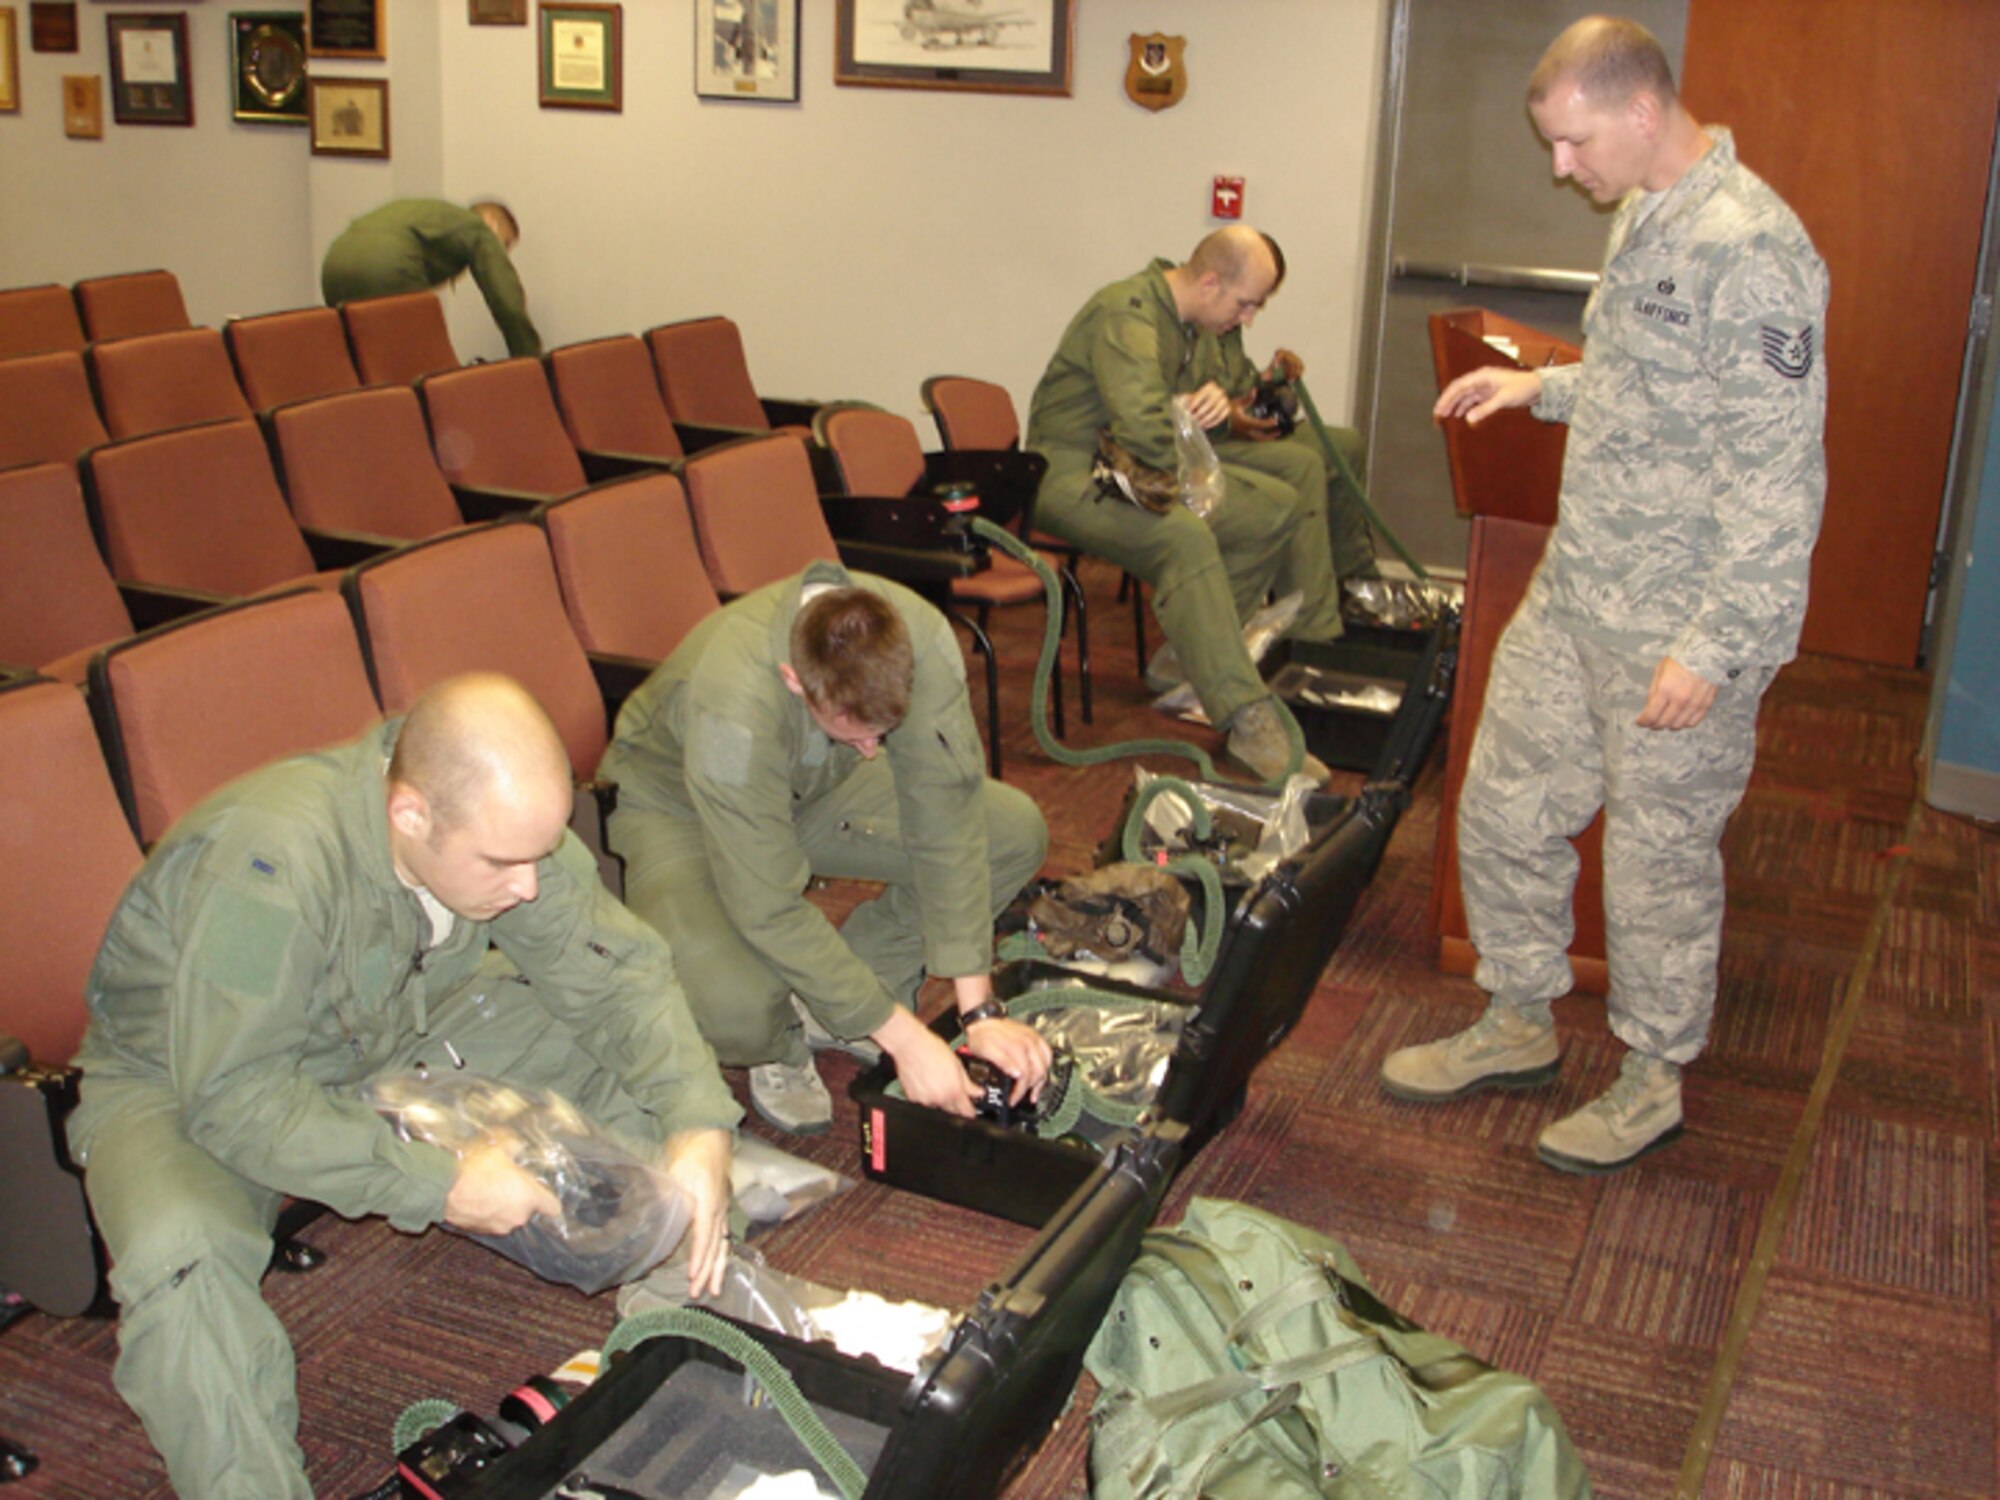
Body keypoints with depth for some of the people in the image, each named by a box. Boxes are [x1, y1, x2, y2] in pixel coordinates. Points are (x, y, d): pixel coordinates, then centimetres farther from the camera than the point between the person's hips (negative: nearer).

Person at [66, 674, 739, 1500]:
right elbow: (232, 1100, -35)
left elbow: (615, 969, -11)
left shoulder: (502, 822, -19)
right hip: (182, 1083, -5)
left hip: (392, 1031, 6)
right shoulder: (268, 862, -39)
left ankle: (709, 1286, 5)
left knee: (630, 1053, -9)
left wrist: (698, 1125, -26)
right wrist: (437, 1183, -36)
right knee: (178, 1256, -37)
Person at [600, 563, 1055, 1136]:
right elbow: (770, 912, -35)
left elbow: (946, 822, -24)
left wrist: (980, 1011, -25)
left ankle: (834, 1006, 2)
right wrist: (905, 1038, -32)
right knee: (732, 1009, -35)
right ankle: (782, 1047, 5)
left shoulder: (919, 637, -30)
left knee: (1017, 833, -10)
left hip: (814, 788, 5)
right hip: (677, 809, -5)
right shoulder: (729, 707, -41)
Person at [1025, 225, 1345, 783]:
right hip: (1075, 478, -10)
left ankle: (1190, 655, 9)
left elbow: (1215, 383, 22)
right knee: (1185, 537, -38)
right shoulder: (1126, 316, -24)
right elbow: (1143, 429, -38)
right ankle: (1250, 721, -39)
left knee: (1280, 506, 4)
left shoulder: (1194, 321, 8)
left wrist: (1217, 400, -4)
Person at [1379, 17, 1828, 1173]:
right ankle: (1520, 1027, 34)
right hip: (1576, 590, 9)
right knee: (1507, 805, 15)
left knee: (1661, 854, 6)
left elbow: (1776, 477, -22)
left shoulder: (1750, 251, -20)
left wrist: (1713, 647, -23)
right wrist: (1544, 387, 11)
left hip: (1680, 622, -9)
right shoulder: (1645, 220, 9)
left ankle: (1655, 1080, 27)